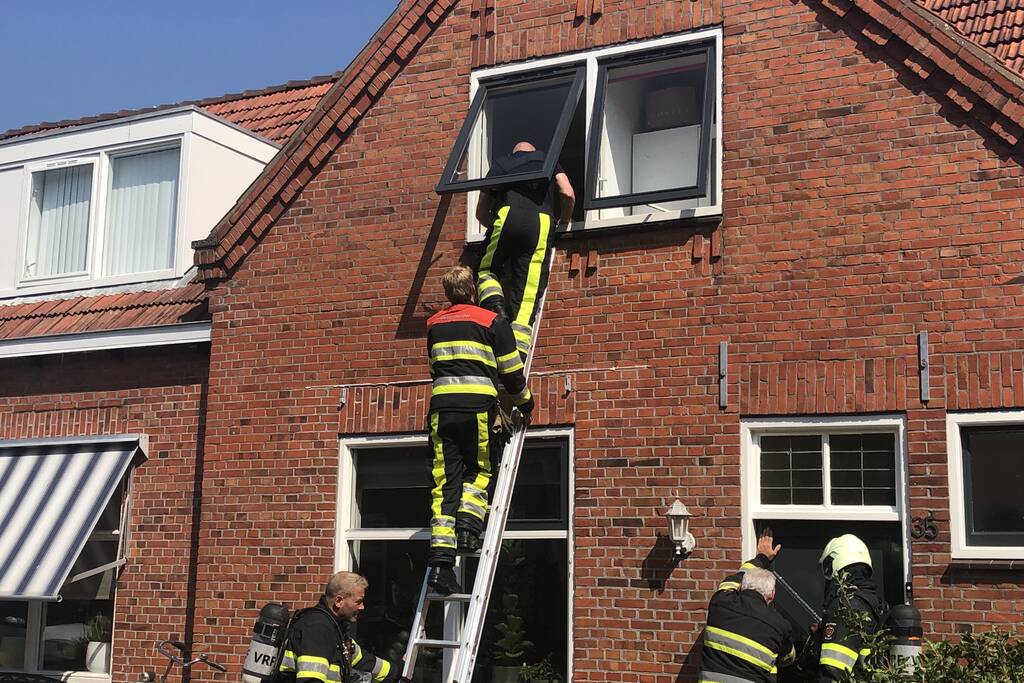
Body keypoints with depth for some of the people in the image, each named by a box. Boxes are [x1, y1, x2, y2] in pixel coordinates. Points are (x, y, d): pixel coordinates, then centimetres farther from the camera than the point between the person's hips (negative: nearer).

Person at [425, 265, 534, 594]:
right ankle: (468, 525, -12)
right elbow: (512, 372, 7)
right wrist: (525, 404, 23)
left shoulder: (434, 324, 19)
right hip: (478, 406, -3)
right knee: (478, 472, 14)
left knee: (445, 483, 1)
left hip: (441, 406, 3)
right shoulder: (492, 321, 6)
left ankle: (441, 561, -8)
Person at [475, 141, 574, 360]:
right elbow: (568, 194, 15)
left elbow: (481, 212, 31)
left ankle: (495, 307, -8)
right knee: (526, 300, -3)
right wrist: (564, 220, 33)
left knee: (487, 270, 22)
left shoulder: (500, 163, 31)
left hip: (508, 215, 0)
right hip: (541, 221, 0)